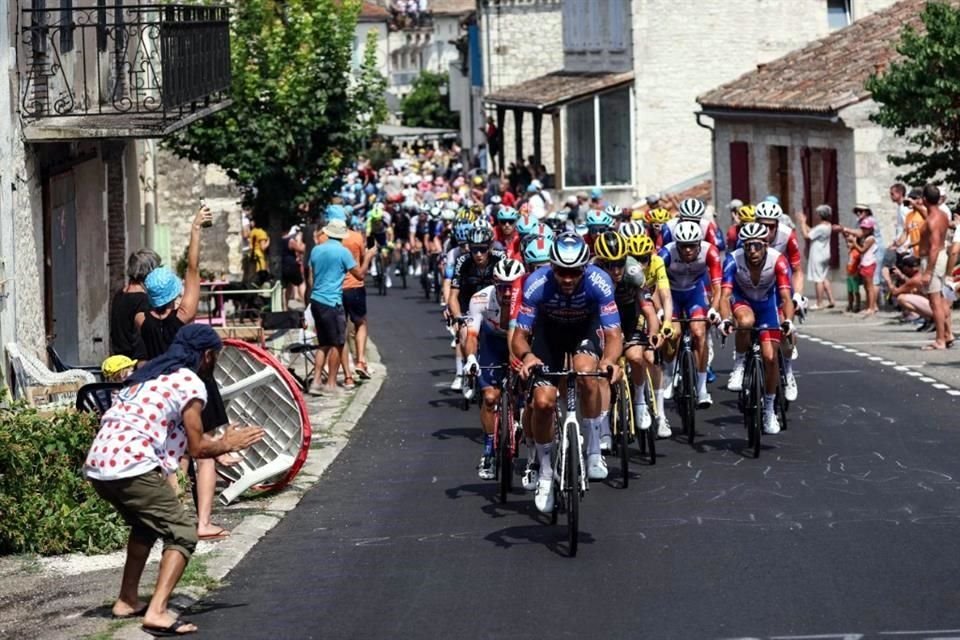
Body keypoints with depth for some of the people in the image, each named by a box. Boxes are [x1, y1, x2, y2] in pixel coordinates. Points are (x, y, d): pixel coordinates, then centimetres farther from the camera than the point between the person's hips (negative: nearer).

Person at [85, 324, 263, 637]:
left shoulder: (150, 374, 25)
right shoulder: (190, 383, 0)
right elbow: (197, 448, 0)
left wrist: (217, 445, 37)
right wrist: (227, 444, 17)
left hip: (97, 465, 9)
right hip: (131, 467, -9)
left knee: (146, 524, 30)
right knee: (183, 531, -2)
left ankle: (127, 600, 32)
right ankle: (157, 612, -16)